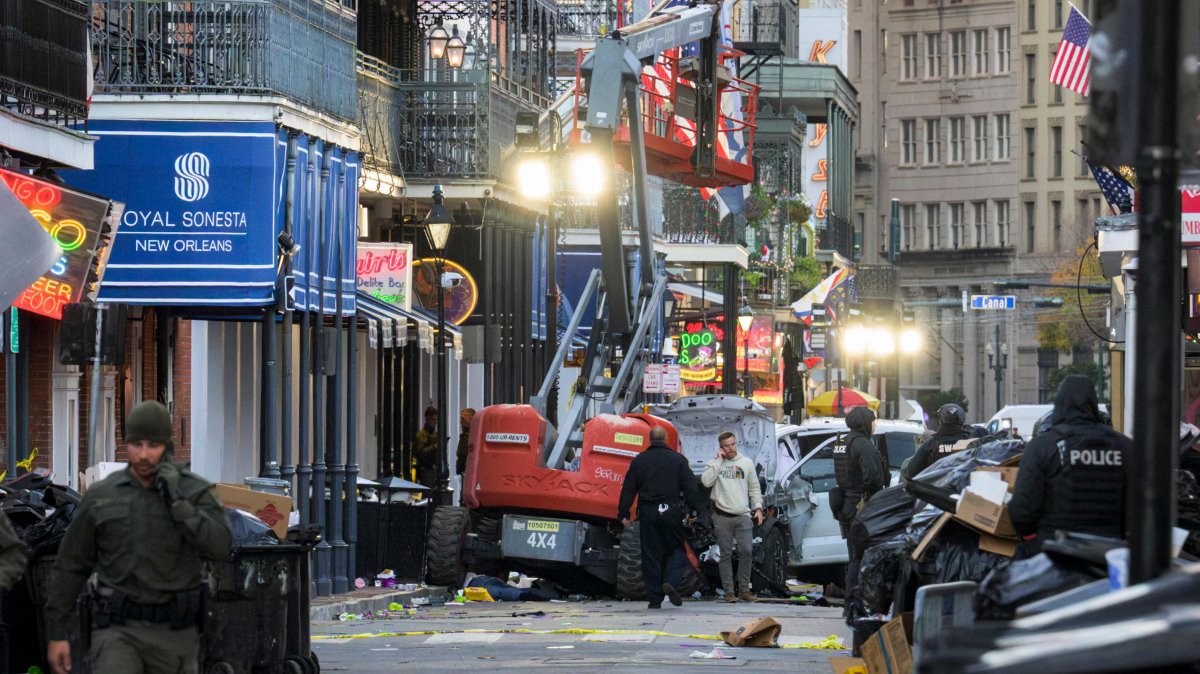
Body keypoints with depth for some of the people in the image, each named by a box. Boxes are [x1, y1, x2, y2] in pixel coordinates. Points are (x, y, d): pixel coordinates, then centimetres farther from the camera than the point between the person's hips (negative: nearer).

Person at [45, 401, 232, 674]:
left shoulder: (195, 492, -1)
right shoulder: (101, 496, 2)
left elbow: (219, 546, -17)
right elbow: (71, 566, 7)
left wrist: (176, 500, -22)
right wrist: (56, 634, 5)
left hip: (174, 631, 1)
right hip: (118, 630, -1)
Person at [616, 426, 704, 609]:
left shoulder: (638, 461, 7)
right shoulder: (678, 460, 1)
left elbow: (628, 489, 7)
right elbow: (690, 487, -2)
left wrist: (623, 513, 11)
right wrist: (695, 509, 3)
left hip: (648, 512, 2)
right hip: (671, 511, -2)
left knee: (651, 554, 5)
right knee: (676, 549, 9)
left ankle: (654, 598, 3)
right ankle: (671, 581, -17)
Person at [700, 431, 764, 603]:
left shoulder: (746, 463, 11)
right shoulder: (715, 464, 4)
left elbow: (754, 488, 16)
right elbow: (706, 481, -15)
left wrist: (758, 507, 5)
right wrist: (718, 461, -10)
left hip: (743, 516, 2)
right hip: (722, 516, -2)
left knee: (746, 551, -5)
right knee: (726, 554, 1)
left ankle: (744, 590, 5)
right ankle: (729, 591, 6)